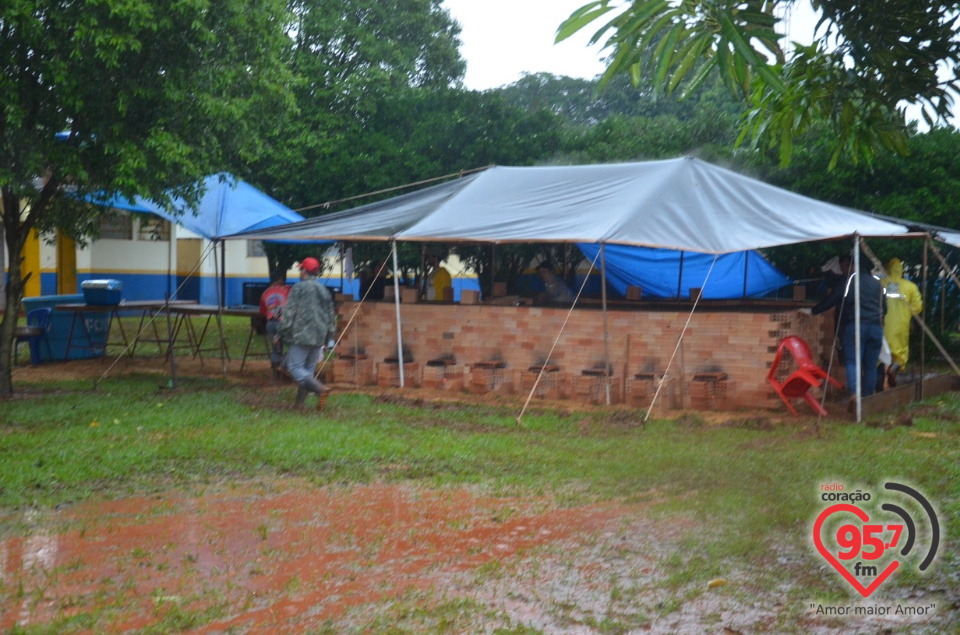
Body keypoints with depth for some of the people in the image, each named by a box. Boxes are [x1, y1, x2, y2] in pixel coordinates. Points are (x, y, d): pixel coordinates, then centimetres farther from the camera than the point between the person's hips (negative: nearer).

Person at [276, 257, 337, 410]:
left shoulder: (298, 288, -6)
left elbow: (289, 313, -10)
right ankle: (300, 402, 11)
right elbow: (331, 316, 17)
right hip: (318, 338, 7)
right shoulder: (324, 290, 13)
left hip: (300, 336, -7)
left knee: (295, 367, -8)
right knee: (309, 370, 12)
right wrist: (329, 338, 24)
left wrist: (280, 333, -3)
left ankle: (320, 389, -27)